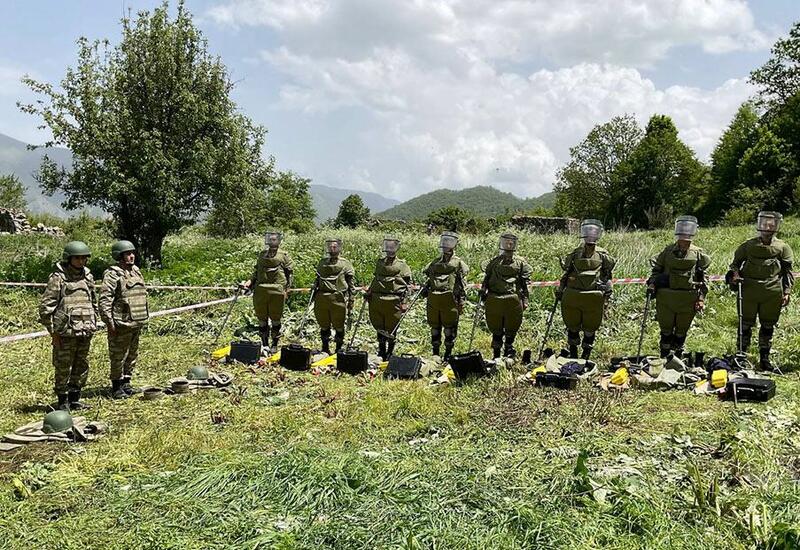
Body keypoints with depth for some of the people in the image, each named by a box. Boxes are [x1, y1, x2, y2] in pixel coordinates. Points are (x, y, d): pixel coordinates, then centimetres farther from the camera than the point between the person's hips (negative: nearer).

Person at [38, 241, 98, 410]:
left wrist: (92, 326, 15)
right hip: (66, 333, -6)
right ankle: (63, 401, 13)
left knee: (82, 367, 12)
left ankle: (74, 399, 24)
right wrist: (53, 332, -10)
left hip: (85, 333, 6)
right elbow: (45, 307, -9)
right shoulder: (58, 278, -8)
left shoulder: (88, 277, 11)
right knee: (63, 368, 2)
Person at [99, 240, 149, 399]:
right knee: (118, 356, -1)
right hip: (121, 325, -8)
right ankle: (117, 388, 8)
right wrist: (109, 322, -20)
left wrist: (144, 316, 19)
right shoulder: (113, 274, -11)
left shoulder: (136, 272, 14)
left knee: (132, 355, 14)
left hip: (137, 323, 8)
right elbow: (104, 300, -16)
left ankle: (126, 384, 26)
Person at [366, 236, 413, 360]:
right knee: (379, 328, 10)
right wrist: (368, 292, 15)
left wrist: (404, 301, -7)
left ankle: (390, 353, 16)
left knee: (391, 329, 3)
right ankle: (381, 351, 23)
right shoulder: (379, 262, 16)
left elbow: (408, 284, 0)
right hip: (376, 300, 4)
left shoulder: (402, 265, 2)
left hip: (393, 301, -4)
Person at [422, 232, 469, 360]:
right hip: (433, 300, 5)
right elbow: (429, 279, 24)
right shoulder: (435, 263, 18)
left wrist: (461, 301, -7)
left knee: (449, 328, 0)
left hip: (450, 300, -5)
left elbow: (462, 284, -1)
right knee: (435, 327, 11)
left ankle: (448, 354, 9)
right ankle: (435, 353, 21)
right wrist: (425, 290, 12)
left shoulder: (458, 263, 2)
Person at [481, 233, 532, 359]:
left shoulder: (520, 262, 8)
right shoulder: (494, 261, 15)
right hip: (494, 300, 2)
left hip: (513, 300, -2)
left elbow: (526, 282, 5)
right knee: (496, 330, 7)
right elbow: (486, 278, 19)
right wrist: (483, 291, 8)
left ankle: (509, 352, 17)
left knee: (511, 330, 4)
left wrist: (525, 299, -1)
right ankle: (496, 356, 17)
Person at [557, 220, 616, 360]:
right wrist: (560, 289, 12)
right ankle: (573, 355, 24)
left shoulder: (603, 254, 7)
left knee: (590, 328, 5)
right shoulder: (575, 253, 12)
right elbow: (566, 273, 17)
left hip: (594, 298, -2)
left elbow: (608, 275, 9)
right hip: (572, 295, 2)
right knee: (572, 327, 10)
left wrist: (607, 293, 3)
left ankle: (585, 356, 18)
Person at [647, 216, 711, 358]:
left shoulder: (698, 254, 4)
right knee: (666, 329, 5)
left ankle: (678, 356, 23)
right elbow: (656, 269, 14)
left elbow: (704, 277, 6)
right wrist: (652, 283, -1)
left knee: (682, 330, 10)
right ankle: (664, 356, 15)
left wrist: (701, 298, -1)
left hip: (687, 300, 0)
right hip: (666, 297, 0)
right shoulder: (668, 251, 6)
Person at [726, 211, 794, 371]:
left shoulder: (782, 247, 7)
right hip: (749, 291, -1)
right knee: (746, 325, 4)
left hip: (772, 293, 1)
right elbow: (735, 263, 14)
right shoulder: (748, 245, 6)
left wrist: (786, 293, 1)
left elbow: (787, 272, 8)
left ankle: (764, 358, 19)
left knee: (768, 327, 9)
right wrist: (734, 275, -8)